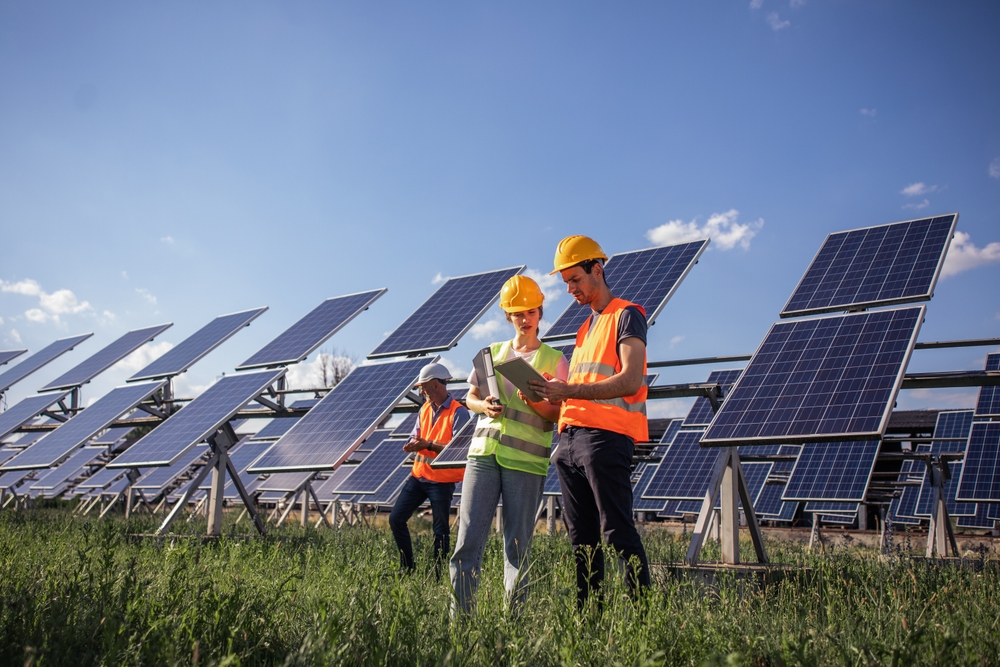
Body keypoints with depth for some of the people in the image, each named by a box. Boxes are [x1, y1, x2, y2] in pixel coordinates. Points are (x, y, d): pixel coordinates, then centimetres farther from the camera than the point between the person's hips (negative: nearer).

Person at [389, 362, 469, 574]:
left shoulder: (458, 412, -13)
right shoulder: (425, 408, 10)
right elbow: (415, 436, 12)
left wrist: (428, 445, -24)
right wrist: (412, 444, -11)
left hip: (442, 480, -7)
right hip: (418, 475, 7)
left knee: (440, 530, 2)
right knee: (396, 519, 5)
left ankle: (438, 574, 13)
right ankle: (407, 569, 17)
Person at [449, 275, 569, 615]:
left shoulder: (554, 361, 6)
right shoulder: (492, 353, 16)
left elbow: (560, 415, 1)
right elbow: (470, 398, 17)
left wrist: (534, 402, -18)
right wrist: (484, 406, -5)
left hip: (526, 461, -2)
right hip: (483, 453, 3)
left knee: (517, 546, 2)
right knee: (468, 538, -4)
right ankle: (459, 616, 2)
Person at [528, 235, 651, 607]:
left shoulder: (626, 315, 0)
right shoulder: (586, 327, 25)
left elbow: (630, 381, -15)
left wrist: (569, 390, -19)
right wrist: (552, 396, 7)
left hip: (606, 435, -8)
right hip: (570, 437, 8)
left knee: (618, 534, -9)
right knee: (581, 537, 7)